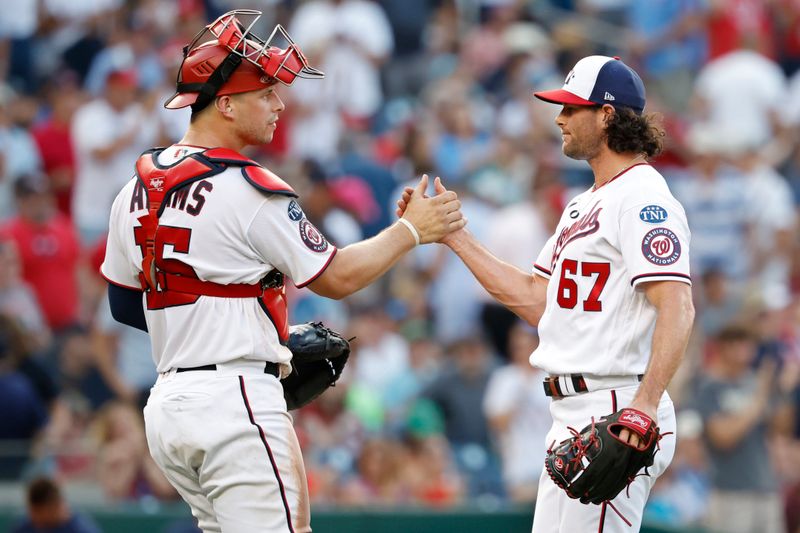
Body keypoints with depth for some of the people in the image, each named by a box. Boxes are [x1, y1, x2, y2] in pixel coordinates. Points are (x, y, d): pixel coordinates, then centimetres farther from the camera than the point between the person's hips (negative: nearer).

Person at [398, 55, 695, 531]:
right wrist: (451, 233, 19)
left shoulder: (644, 199, -12)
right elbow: (535, 300, 20)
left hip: (614, 412, -11)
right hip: (574, 418, 11)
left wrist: (643, 407, -36)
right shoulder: (585, 205, 21)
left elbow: (677, 307, -23)